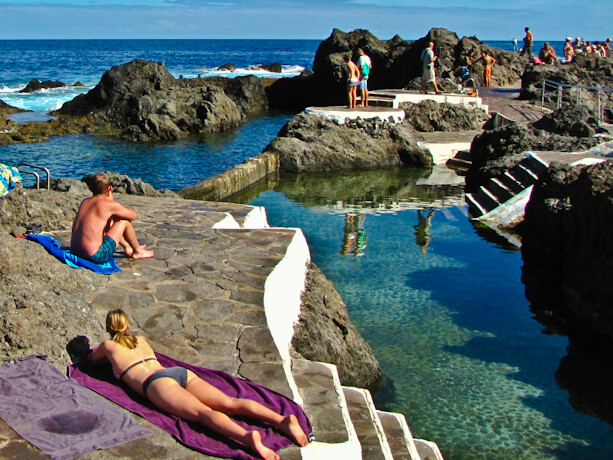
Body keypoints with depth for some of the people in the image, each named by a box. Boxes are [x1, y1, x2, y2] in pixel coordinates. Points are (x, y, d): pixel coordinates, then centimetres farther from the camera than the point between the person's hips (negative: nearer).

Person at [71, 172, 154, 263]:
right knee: (125, 221, 6)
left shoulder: (84, 202, 10)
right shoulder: (109, 204, -11)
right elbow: (133, 215, 3)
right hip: (96, 257, -8)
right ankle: (138, 251, 25)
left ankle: (128, 247, 46)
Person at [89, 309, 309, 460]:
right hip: (180, 372, 6)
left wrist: (103, 354, 61)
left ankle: (247, 437, -59)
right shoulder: (140, 340, 35)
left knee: (202, 412, -30)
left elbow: (92, 359, 42)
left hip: (158, 382, -5)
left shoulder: (109, 345, 20)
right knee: (229, 403, -14)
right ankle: (282, 420, -37)